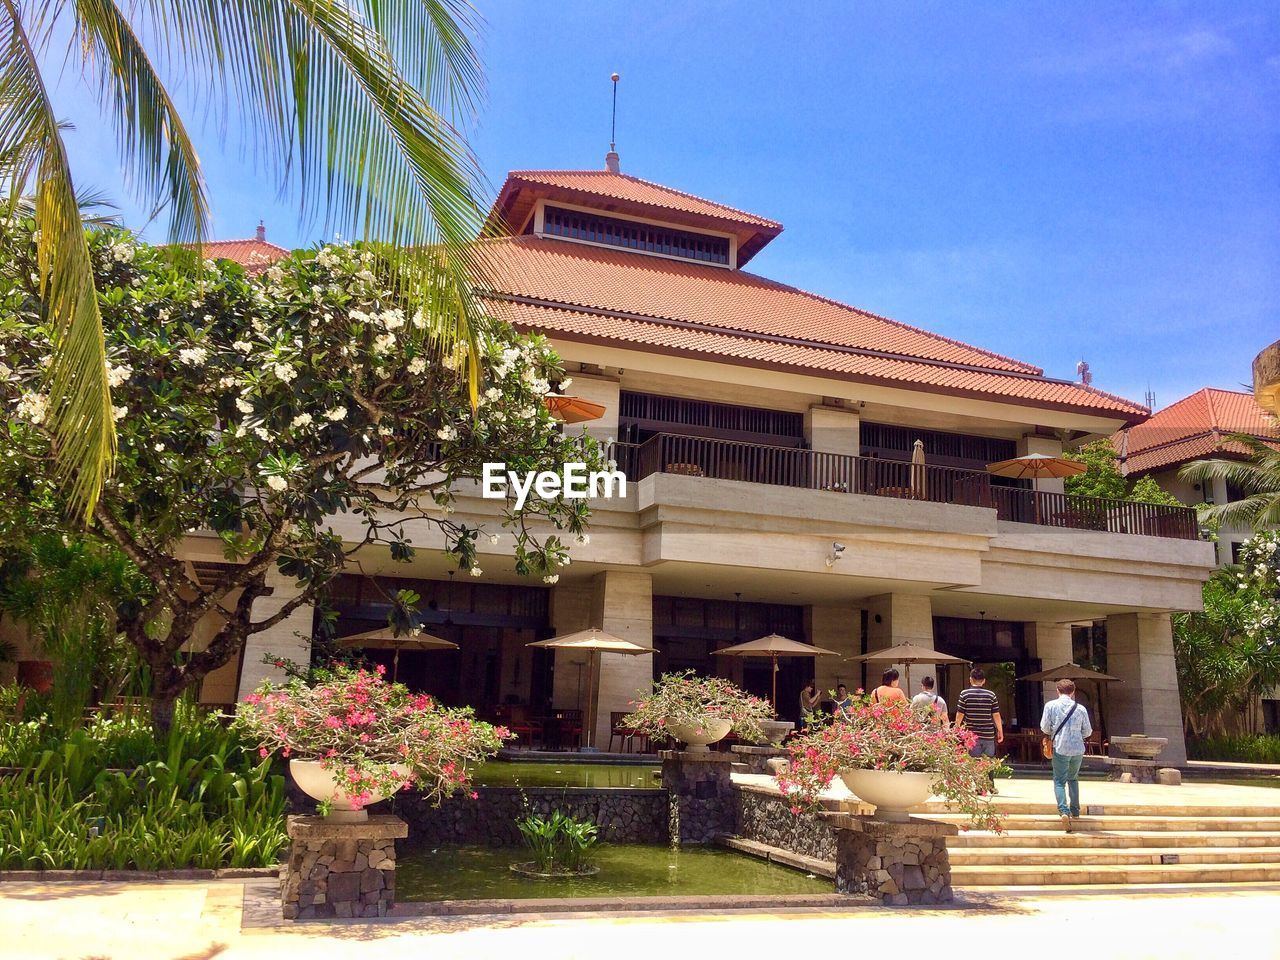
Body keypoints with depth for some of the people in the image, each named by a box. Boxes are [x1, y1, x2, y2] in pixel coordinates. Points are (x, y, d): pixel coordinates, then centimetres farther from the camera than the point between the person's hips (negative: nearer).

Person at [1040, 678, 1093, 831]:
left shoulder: (1051, 705, -6)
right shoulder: (1080, 708, 0)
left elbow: (1044, 727, -4)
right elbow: (1087, 731, 6)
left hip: (1060, 748, -3)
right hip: (1078, 749, 3)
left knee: (1059, 781, 2)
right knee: (1073, 779, 23)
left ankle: (1064, 811, -17)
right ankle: (1075, 811, 25)